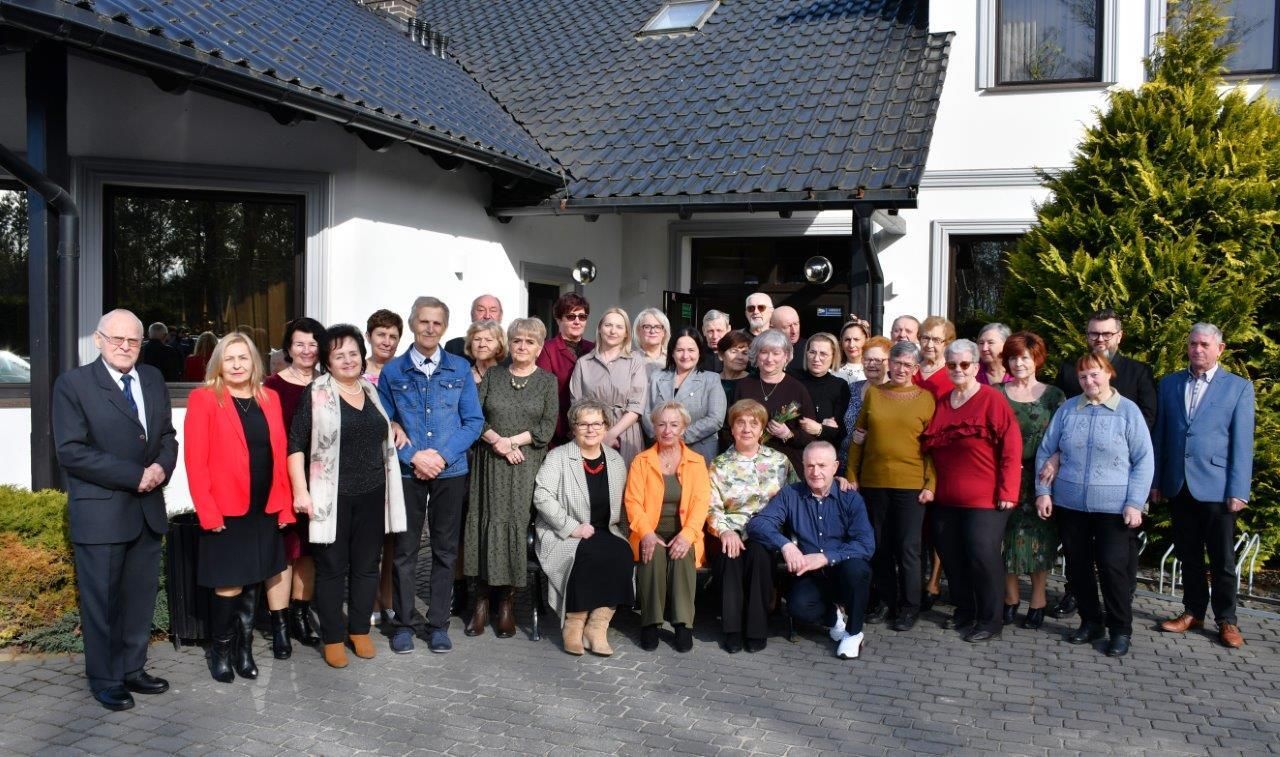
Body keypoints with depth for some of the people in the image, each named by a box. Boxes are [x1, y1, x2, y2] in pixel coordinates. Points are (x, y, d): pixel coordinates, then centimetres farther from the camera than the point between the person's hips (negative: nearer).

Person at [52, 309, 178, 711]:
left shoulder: (153, 380, 10)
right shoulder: (73, 384, -8)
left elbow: (167, 436, 13)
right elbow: (71, 452, -14)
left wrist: (161, 467, -9)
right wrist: (134, 476, -17)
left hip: (148, 510, 5)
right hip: (99, 513, -5)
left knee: (141, 596, 13)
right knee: (101, 600, 6)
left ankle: (132, 669, 27)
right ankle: (104, 680, 21)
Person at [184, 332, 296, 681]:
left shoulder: (269, 398, 8)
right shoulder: (203, 399, -6)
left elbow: (279, 454, 8)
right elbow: (195, 460, -10)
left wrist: (284, 504, 5)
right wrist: (207, 510, -15)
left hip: (264, 509, 5)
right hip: (225, 511, -5)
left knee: (252, 580, 14)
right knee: (228, 584, 4)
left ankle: (244, 649, 28)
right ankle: (220, 651, 23)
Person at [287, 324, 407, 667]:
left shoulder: (372, 389, 11)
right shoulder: (317, 392, -5)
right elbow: (296, 444, -9)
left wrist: (395, 426, 10)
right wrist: (300, 489, -15)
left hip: (372, 495, 5)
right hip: (332, 496, -5)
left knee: (366, 565, 12)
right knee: (332, 567, 5)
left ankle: (360, 630, 27)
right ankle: (333, 637, 18)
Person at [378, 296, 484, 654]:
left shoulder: (460, 368, 2)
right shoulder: (392, 371, 2)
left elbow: (474, 420, 0)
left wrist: (443, 456, -12)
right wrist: (413, 457, -13)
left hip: (450, 472, 1)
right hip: (407, 473, 0)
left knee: (445, 550, 8)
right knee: (405, 550, 6)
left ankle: (438, 624, 20)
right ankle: (402, 624, 20)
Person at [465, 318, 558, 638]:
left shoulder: (547, 381, 7)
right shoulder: (492, 375, 11)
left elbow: (547, 428, -2)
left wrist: (512, 440, -11)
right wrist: (496, 440, -12)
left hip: (527, 464, -1)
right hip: (490, 462, 1)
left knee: (517, 523, -5)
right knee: (488, 522, -3)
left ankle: (508, 602, 5)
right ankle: (482, 599, 5)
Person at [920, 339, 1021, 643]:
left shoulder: (992, 400, -7)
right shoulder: (941, 403, 11)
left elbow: (1011, 447, -11)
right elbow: (929, 447, 17)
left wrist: (1007, 491, -14)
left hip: (985, 499, -6)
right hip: (946, 498, 6)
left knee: (982, 555, -5)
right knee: (951, 555, 10)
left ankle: (989, 621, 10)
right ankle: (964, 612, 27)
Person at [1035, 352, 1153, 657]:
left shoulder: (1128, 411, -3)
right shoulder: (1067, 410, 4)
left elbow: (1144, 461, -4)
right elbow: (1045, 452, 9)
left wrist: (1135, 503, -10)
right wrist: (1043, 491, 3)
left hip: (1114, 508, -3)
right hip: (1070, 505, 3)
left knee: (1113, 567, 0)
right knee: (1077, 566, 11)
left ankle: (1121, 630, 16)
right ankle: (1090, 621, 27)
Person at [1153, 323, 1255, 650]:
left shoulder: (1239, 387, -1)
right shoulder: (1169, 384, 8)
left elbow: (1242, 443, -4)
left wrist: (1238, 491, -9)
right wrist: (1156, 480, 7)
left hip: (1216, 486, -3)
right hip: (1178, 485, 3)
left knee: (1221, 558, 6)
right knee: (1188, 555, 13)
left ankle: (1226, 620, 20)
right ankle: (1193, 612, 25)